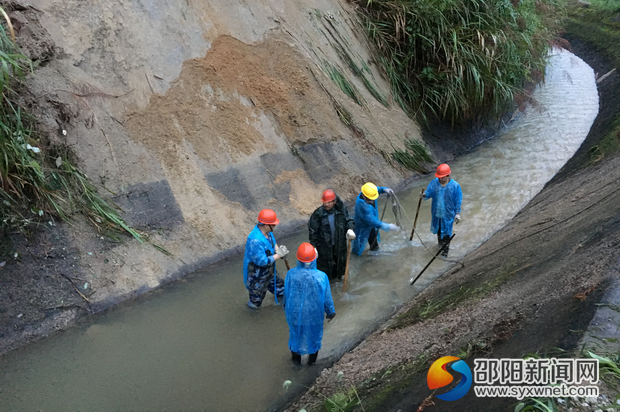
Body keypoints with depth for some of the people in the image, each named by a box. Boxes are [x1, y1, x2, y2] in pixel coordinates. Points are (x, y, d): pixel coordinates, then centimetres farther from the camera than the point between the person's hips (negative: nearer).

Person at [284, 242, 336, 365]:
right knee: (314, 334, 27)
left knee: (295, 333, 28)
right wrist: (331, 312, 6)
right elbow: (327, 298, -14)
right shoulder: (321, 276, -28)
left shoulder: (291, 274, -26)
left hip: (295, 312, 1)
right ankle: (312, 360, 50)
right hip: (314, 314, -1)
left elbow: (286, 294, -8)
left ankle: (296, 359, 51)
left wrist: (286, 307, 13)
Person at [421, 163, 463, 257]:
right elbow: (429, 192, -6)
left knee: (446, 232, 9)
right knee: (438, 229, 25)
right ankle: (440, 242, 52)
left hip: (448, 214, -4)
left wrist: (457, 214, -8)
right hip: (436, 213, 4)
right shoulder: (434, 182, -11)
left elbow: (458, 201, -10)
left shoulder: (455, 186, -18)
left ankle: (445, 250, 27)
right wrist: (425, 195, -31)